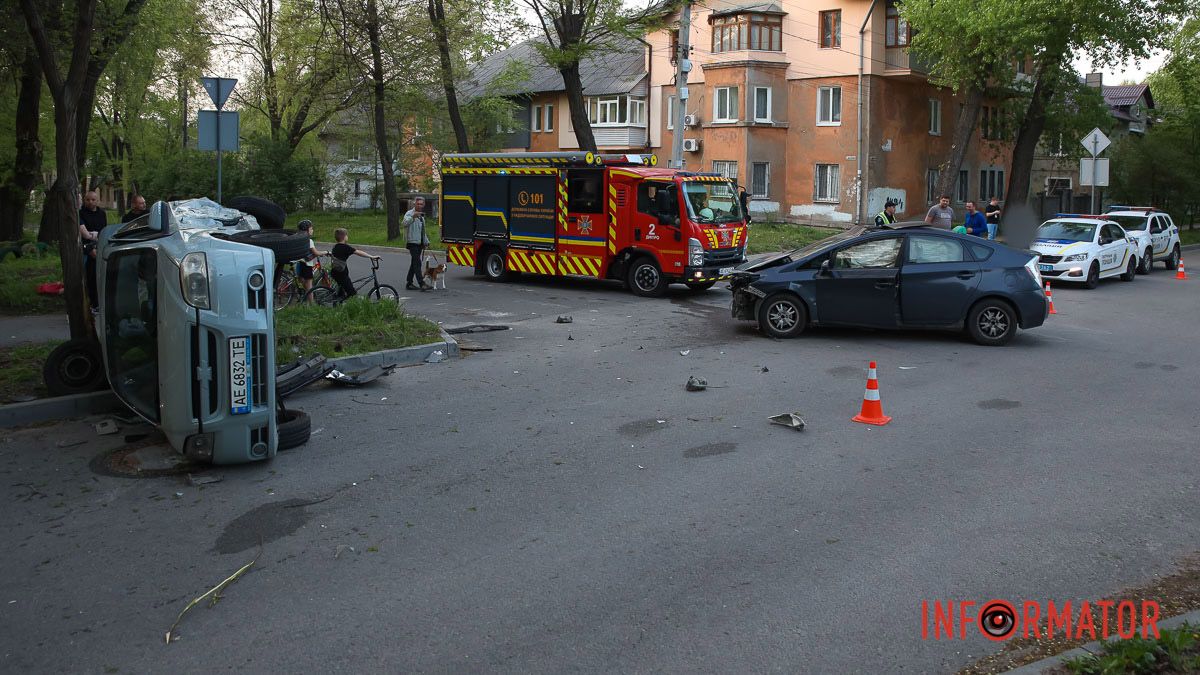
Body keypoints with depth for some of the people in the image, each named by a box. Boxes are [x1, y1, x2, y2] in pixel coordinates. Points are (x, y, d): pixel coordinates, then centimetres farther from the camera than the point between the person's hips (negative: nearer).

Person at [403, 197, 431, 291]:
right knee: (417, 263, -15)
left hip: (419, 243, 9)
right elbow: (405, 223, -31)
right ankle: (422, 284, -21)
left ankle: (409, 283, 18)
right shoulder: (409, 213, -9)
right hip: (412, 242, -9)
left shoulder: (421, 216, 19)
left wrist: (426, 242, 26)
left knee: (414, 263, 12)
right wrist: (413, 216, -47)